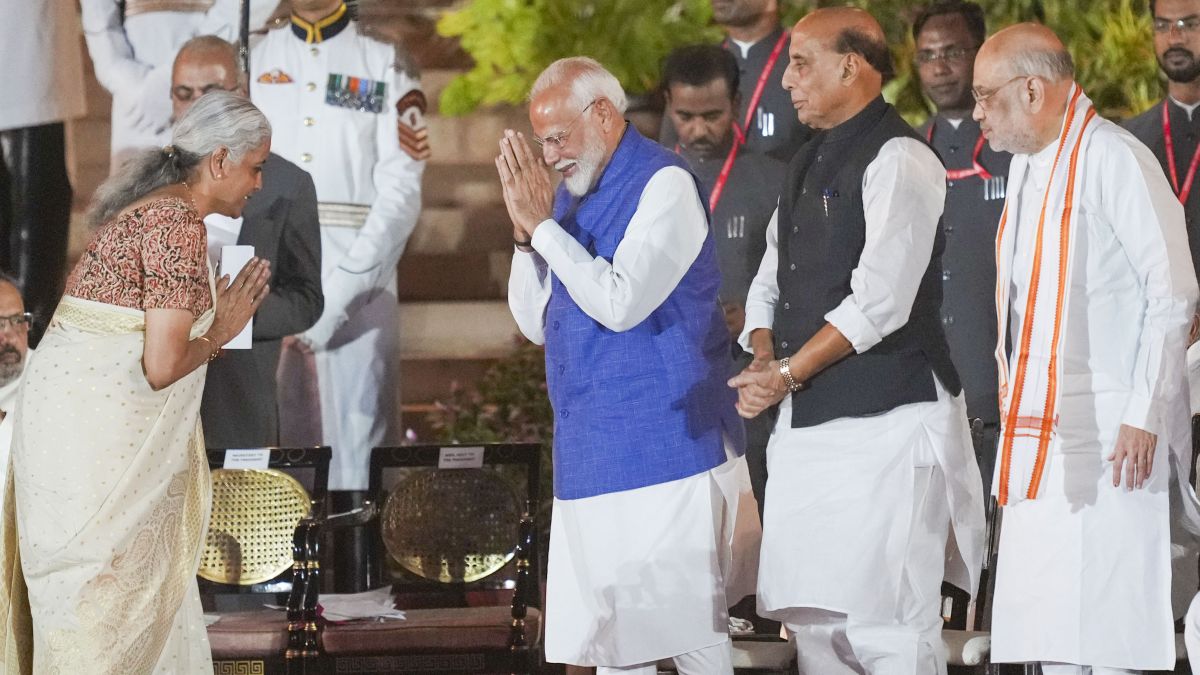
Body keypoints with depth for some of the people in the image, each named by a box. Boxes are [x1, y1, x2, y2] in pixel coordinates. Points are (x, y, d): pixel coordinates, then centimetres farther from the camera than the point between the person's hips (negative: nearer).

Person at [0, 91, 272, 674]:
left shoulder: (146, 208, 15)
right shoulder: (178, 223, -15)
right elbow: (163, 365, -19)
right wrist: (221, 331, -3)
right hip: (95, 432, -10)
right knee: (101, 605, -3)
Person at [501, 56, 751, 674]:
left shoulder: (664, 185, -11)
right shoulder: (572, 195, 12)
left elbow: (621, 302, -21)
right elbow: (535, 323, 13)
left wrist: (543, 224, -15)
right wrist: (525, 232, -2)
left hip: (664, 449, -8)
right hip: (591, 456, 8)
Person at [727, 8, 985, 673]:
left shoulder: (898, 160, -11)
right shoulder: (809, 165, 18)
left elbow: (880, 301, -18)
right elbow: (769, 283, 20)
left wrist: (788, 374, -12)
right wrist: (764, 361, 0)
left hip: (884, 420, -9)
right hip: (807, 421, 9)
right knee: (813, 618, 10)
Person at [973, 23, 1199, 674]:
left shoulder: (1113, 159, -11)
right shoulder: (1027, 165, 16)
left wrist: (1143, 414, -17)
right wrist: (1014, 402, 16)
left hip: (1109, 433, -9)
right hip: (1039, 435, 9)